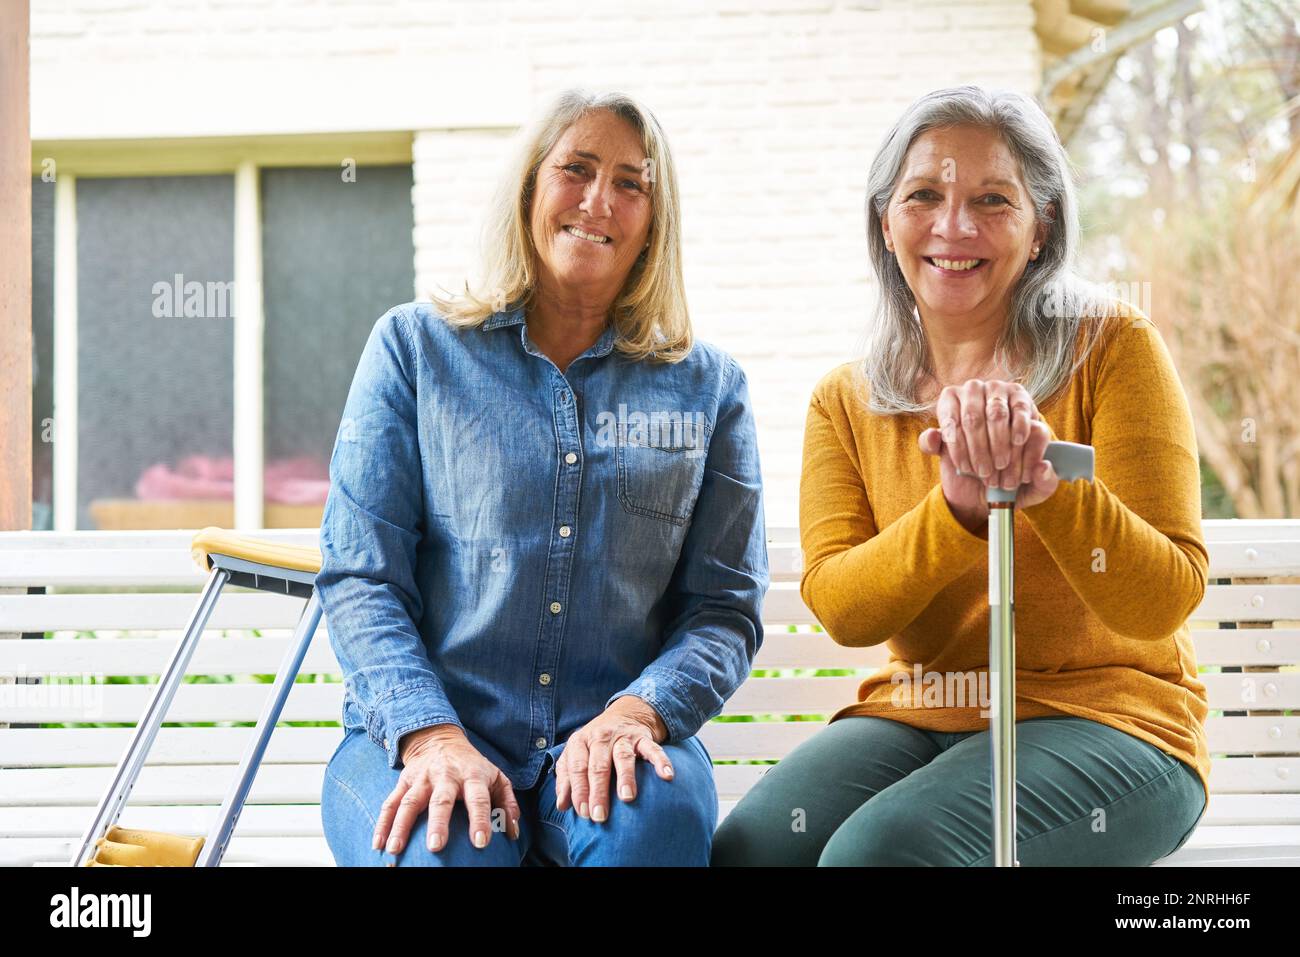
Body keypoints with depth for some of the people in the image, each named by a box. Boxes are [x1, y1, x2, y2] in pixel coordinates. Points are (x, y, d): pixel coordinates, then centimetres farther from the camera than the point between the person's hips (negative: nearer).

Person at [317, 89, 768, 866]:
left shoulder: (709, 386, 13)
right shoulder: (414, 347, 9)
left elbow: (724, 605, 7)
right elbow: (359, 577, 1)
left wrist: (637, 710, -14)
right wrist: (430, 736, -16)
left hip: (609, 741, 1)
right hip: (418, 732, -1)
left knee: (656, 821, -34)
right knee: (440, 848, -34)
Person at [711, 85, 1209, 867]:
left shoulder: (1112, 348, -3)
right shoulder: (845, 401, 9)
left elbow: (1166, 600, -10)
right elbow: (839, 607, -5)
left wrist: (1047, 486, -28)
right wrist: (957, 508, -24)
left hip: (1103, 715, -3)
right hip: (915, 715, 4)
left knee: (880, 849, -31)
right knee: (748, 849, -25)